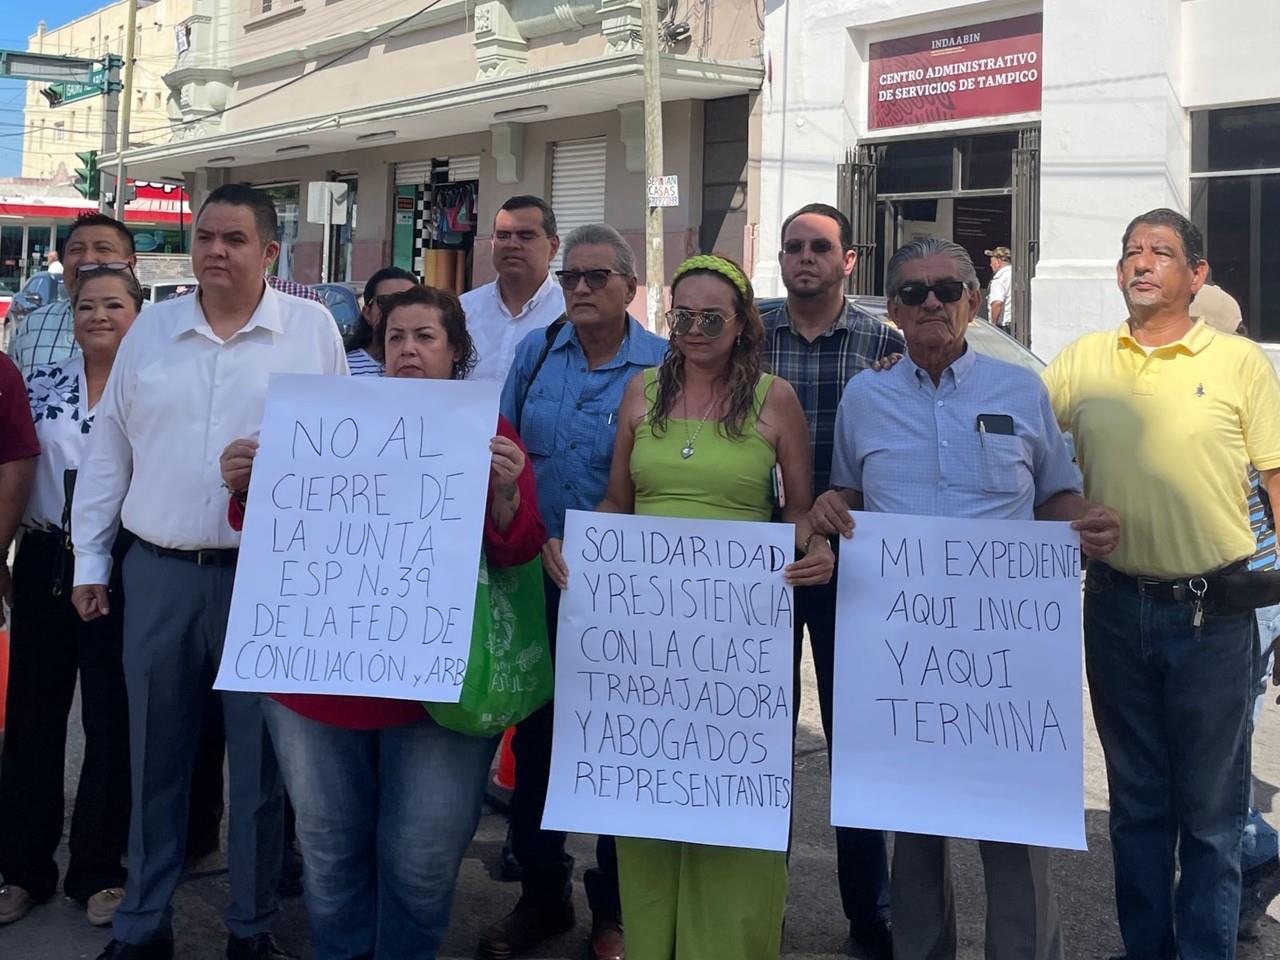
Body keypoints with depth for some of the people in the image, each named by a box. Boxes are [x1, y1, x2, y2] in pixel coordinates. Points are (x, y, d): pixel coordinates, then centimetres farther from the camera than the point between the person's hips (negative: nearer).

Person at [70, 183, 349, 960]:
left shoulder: (313, 329, -1)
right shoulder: (151, 331, 7)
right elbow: (109, 450, 11)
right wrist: (90, 560, 8)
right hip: (159, 570, 3)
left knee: (258, 757, 6)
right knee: (155, 754, 12)